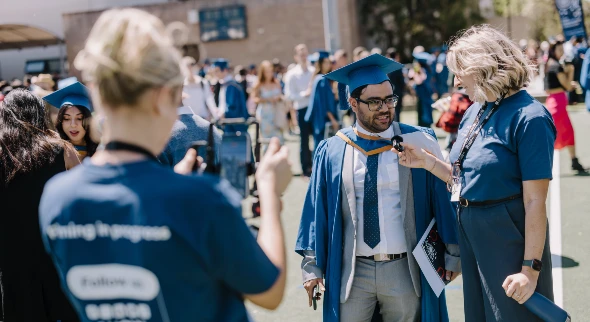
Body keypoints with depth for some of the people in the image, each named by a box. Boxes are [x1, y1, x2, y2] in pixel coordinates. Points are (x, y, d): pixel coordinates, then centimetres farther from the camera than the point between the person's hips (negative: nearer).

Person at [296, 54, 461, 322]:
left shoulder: (420, 142, -1)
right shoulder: (332, 152, 1)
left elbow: (442, 198, 1)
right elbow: (317, 209, 5)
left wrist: (453, 254, 1)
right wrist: (312, 266, 4)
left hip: (405, 270, 0)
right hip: (351, 273, 1)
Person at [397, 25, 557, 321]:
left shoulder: (528, 118, -18)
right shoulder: (475, 111, 6)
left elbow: (535, 201, -20)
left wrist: (530, 268, -20)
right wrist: (425, 161, -1)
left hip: (509, 237, -8)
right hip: (470, 231, 8)